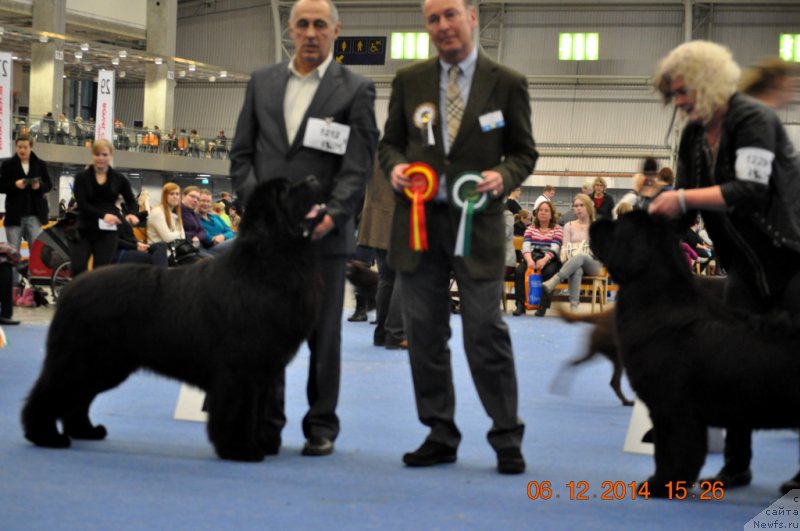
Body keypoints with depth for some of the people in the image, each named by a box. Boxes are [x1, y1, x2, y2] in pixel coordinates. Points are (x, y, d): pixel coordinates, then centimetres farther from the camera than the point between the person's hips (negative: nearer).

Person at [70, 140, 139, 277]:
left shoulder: (119, 179, 5)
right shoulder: (82, 177, 1)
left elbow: (131, 201, 14)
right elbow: (82, 204, -10)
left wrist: (132, 214, -11)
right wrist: (103, 215, -25)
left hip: (107, 232, 0)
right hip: (84, 230, 0)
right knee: (77, 269, -11)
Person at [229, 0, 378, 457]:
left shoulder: (356, 90, 0)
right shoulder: (262, 82, 11)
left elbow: (358, 166, -6)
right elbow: (242, 154, 10)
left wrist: (331, 215, -20)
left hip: (323, 233, -3)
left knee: (324, 334, 4)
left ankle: (322, 426, 14)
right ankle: (266, 422, 13)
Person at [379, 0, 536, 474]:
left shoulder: (507, 83, 2)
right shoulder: (409, 81, 8)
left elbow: (524, 152, 6)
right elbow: (391, 141, 15)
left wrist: (503, 177, -14)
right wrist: (395, 166, -7)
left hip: (477, 222, -3)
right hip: (419, 221, 3)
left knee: (487, 332, -4)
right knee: (425, 334, 6)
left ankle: (507, 439, 6)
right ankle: (441, 435, 17)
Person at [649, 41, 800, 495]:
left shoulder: (754, 120, -19)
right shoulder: (693, 137, 4)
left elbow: (751, 190, -30)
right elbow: (685, 207, 6)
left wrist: (684, 198, -33)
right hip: (747, 263, 7)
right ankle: (736, 464, 7)